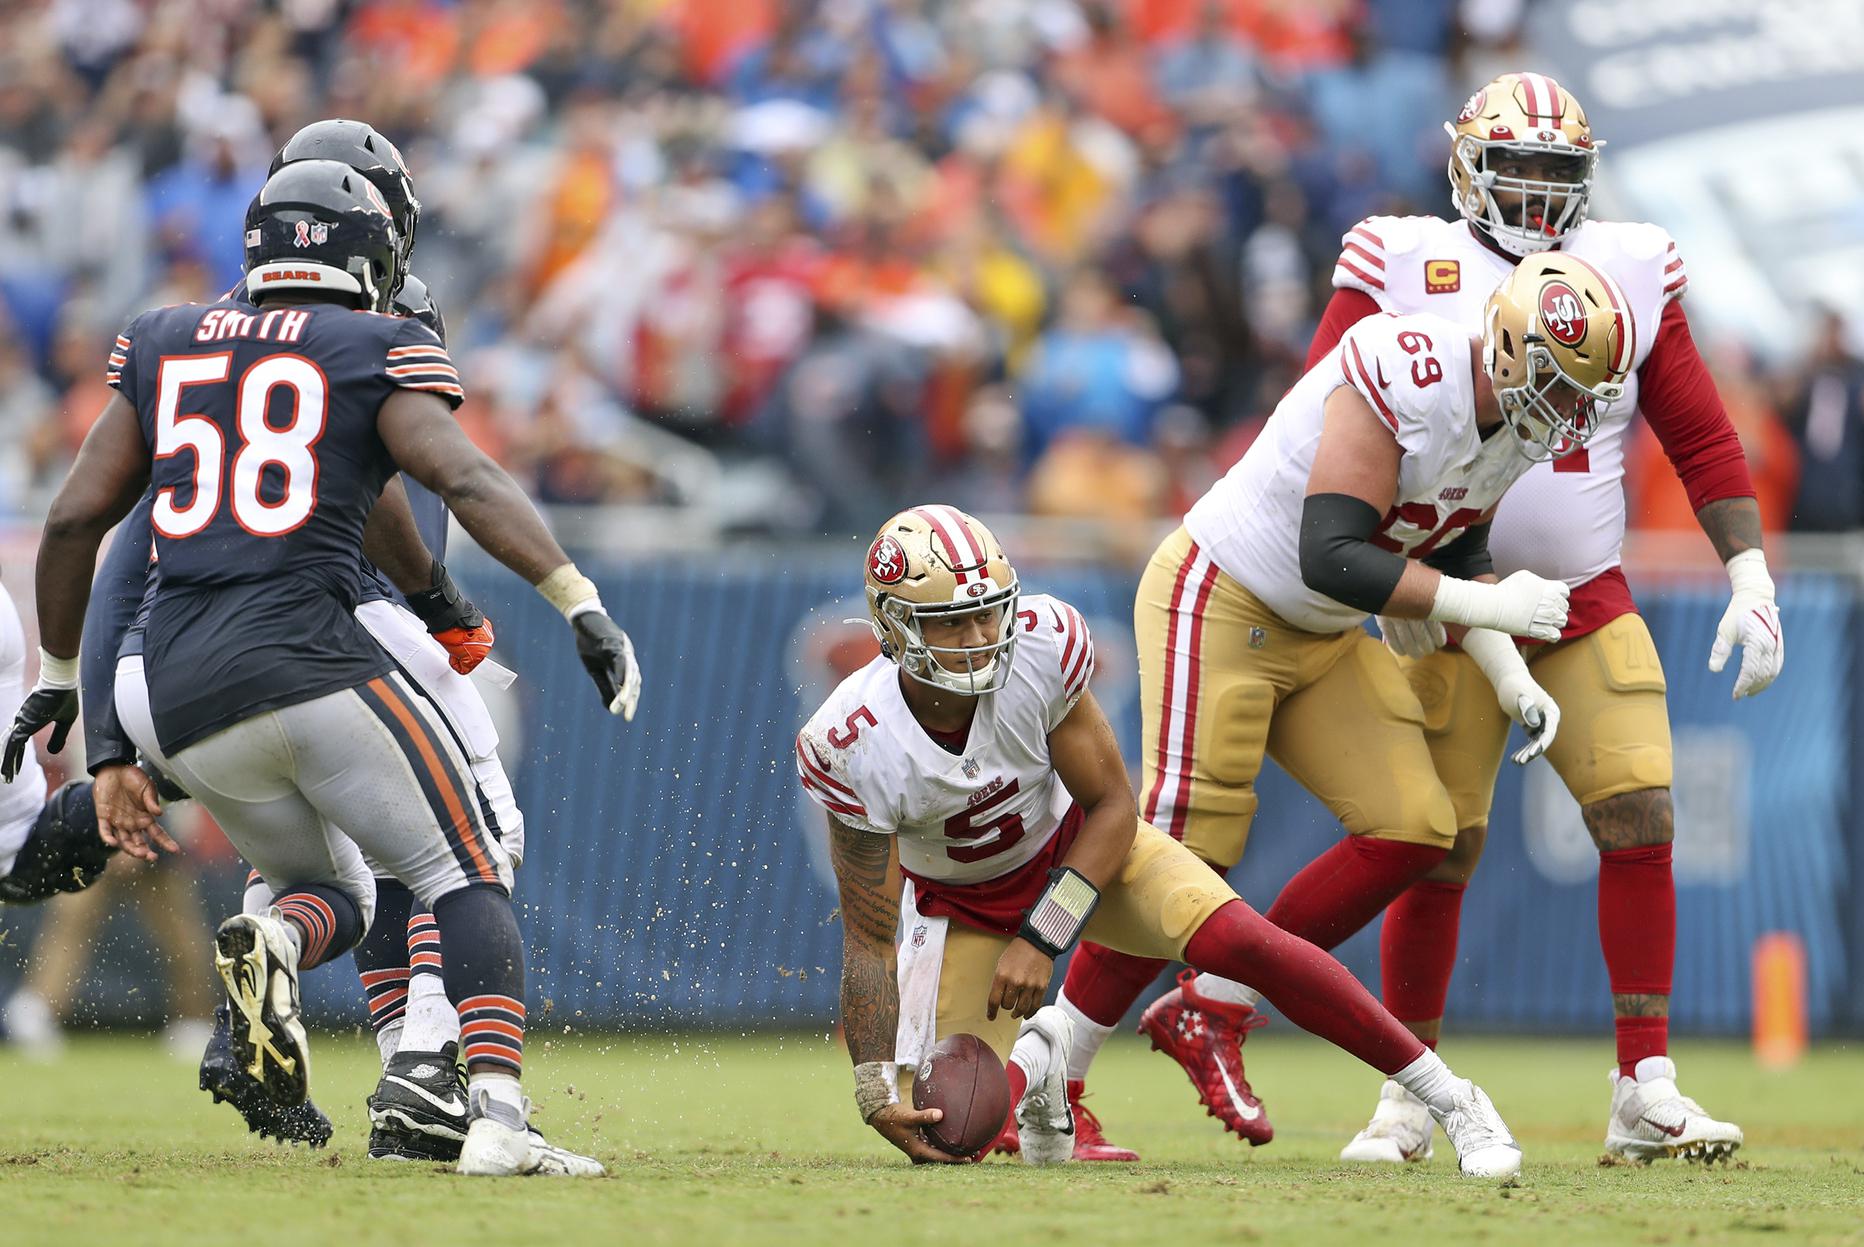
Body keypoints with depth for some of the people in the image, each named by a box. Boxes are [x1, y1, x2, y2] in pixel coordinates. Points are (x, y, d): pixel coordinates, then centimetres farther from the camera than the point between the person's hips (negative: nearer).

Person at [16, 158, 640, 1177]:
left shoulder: (166, 346, 18)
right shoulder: (373, 356, 5)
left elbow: (73, 521, 16)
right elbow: (468, 482, -11)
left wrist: (56, 675, 27)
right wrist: (582, 605, -14)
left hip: (178, 690, 5)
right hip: (309, 655, -5)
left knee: (332, 896, 22)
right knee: (466, 877, 4)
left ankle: (269, 942, -15)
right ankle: (497, 1116, -17)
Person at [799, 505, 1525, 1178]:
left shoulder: (1039, 648, -29)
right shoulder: (857, 749, -31)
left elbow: (1112, 806, -17)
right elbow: (868, 939, -23)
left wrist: (1040, 939, -26)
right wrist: (876, 1092, -31)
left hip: (1075, 844, 0)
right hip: (960, 901, 0)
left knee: (1237, 939, -25)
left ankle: (1446, 1097, -16)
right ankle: (1034, 1059, 26)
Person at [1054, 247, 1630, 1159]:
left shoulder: (1514, 422, -3)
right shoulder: (1405, 380, -30)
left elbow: (1454, 552, 13)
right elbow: (1330, 558, -33)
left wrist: (1510, 680, 1)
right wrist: (1483, 607, -30)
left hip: (1321, 639, 9)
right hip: (1217, 605, -9)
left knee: (1415, 832, -2)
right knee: (1185, 856, -11)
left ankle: (1206, 1015, 9)